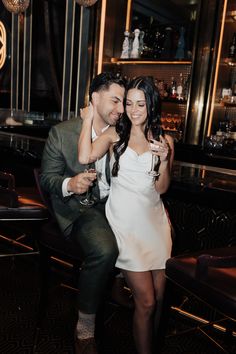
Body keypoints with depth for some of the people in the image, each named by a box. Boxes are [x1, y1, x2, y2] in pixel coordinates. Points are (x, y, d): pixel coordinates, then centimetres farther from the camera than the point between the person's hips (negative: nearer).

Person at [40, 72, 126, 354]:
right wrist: (69, 184, -21)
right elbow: (46, 179, 0)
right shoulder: (61, 133, -2)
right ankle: (84, 330, -8)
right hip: (80, 207, -4)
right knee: (105, 250, -33)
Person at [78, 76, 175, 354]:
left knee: (159, 296, 8)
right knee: (146, 302, -7)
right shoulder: (114, 134, 1)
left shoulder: (164, 140, 8)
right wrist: (88, 119, -6)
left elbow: (161, 188, 5)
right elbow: (85, 157, -19)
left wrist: (164, 159, -11)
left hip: (153, 217, 4)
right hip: (124, 219, -3)